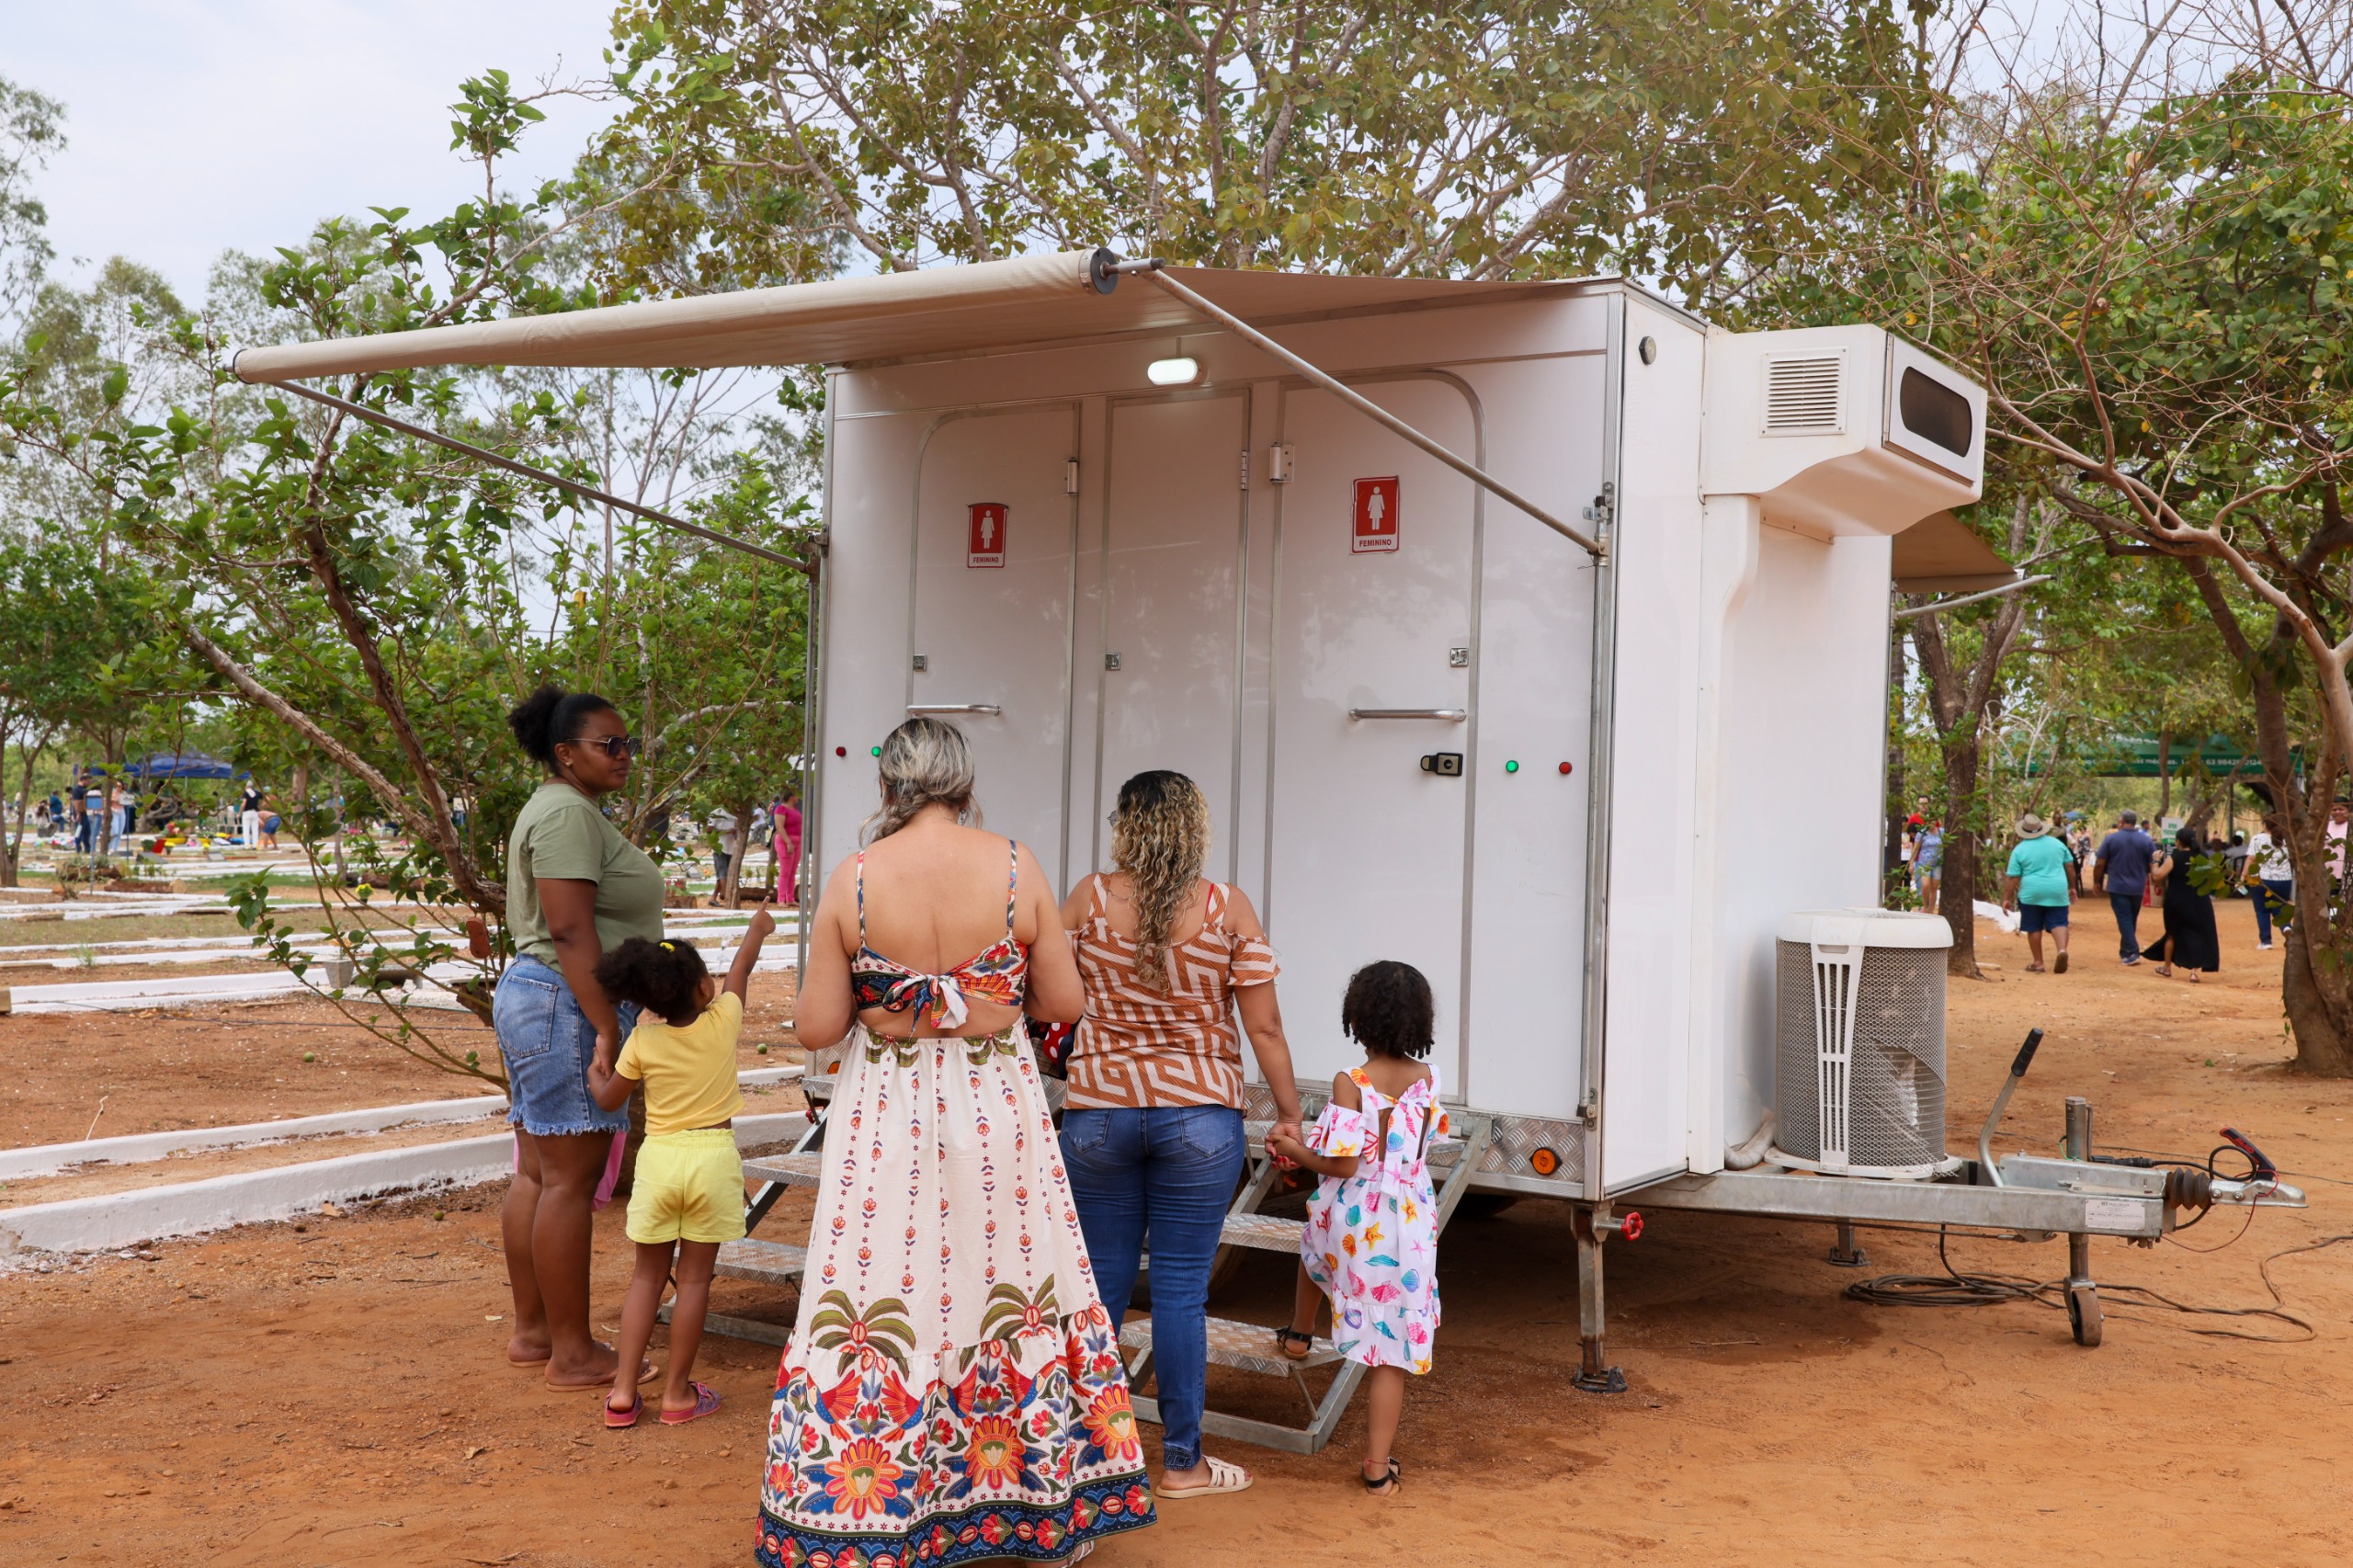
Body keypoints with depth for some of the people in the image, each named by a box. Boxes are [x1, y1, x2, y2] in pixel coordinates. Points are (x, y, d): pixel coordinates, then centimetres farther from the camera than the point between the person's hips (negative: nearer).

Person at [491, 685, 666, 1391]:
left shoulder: (557, 808, 19)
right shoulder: (569, 813, -15)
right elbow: (569, 929, -23)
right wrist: (608, 1029, -24)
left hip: (533, 994, 11)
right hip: (567, 1007, -11)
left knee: (537, 1173, 14)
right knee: (571, 1180, -6)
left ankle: (531, 1332, 22)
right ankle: (571, 1352, -1)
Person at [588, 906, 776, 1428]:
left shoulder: (642, 1041, -3)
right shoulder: (723, 1020, -5)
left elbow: (609, 1099, 10)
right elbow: (741, 969, 15)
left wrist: (595, 1071, 31)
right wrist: (758, 929, 33)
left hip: (659, 1156, 1)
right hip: (712, 1155, -1)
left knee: (648, 1274, 12)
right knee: (694, 1276, 6)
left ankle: (623, 1391, 9)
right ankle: (678, 1393, 11)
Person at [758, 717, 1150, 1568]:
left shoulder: (853, 879, -9)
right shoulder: (1014, 865, -7)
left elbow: (816, 1027, -6)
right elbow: (1065, 1001, -1)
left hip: (887, 1121, -1)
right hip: (997, 1113, 1)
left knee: (879, 1307, 8)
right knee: (1011, 1294, 13)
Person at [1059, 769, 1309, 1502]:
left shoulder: (1091, 900, -4)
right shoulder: (1229, 909, -6)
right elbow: (1264, 1027, -4)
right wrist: (1289, 1115, 5)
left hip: (1098, 1112, 1)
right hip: (1199, 1116, -1)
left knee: (1100, 1281, 12)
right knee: (1181, 1289, 4)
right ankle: (1182, 1462, 13)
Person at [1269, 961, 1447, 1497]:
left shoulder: (1351, 1084, -15)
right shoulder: (1426, 1078, 0)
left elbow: (1341, 1164, -18)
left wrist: (1294, 1149, -2)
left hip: (1352, 1222, -2)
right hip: (1410, 1225, 2)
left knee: (1314, 1253, 36)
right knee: (1395, 1350, 5)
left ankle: (1299, 1336, 60)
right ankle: (1378, 1467, 7)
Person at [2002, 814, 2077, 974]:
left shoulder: (2020, 850, -4)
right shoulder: (2057, 843, 6)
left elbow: (2012, 877, -5)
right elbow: (2070, 866, 12)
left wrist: (2007, 898, 1)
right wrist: (2072, 887, 23)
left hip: (2031, 893, -2)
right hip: (2057, 891, 2)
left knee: (2034, 928, 8)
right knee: (2058, 924, 1)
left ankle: (2038, 963, 11)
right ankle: (2062, 950, -25)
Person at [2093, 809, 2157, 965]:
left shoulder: (2111, 839, -7)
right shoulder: (2146, 840, -1)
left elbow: (2100, 864, -7)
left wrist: (2097, 882, 6)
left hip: (2117, 887, -3)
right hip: (2137, 888, 3)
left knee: (2124, 919, -3)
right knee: (2132, 919, 17)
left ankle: (2132, 952, -15)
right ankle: (2124, 951, 27)